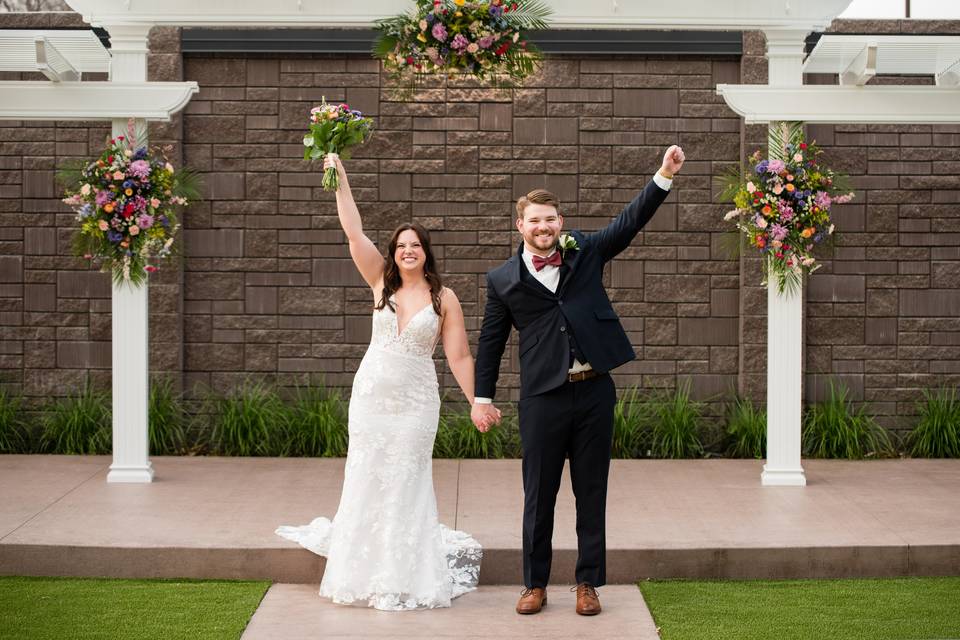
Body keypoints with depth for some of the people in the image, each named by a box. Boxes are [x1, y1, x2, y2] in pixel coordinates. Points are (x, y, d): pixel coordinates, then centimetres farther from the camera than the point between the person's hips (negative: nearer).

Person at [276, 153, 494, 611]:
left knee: (405, 484, 2)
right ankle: (365, 570, 20)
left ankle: (404, 576, 11)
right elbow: (353, 232, -2)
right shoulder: (381, 283, 4)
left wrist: (476, 403, -3)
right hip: (370, 393, 3)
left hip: (415, 401, -2)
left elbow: (459, 356, -1)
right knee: (365, 478, 7)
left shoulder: (444, 298, -2)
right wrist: (339, 179, -6)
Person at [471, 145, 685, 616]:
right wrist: (482, 398, 9)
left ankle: (588, 584, 19)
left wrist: (664, 176, -9)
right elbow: (490, 342, 10)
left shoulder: (585, 253, 7)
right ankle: (535, 585, 20)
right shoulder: (503, 280, 4)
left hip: (594, 393, 1)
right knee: (539, 497, 7)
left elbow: (630, 221, 2)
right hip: (542, 399, -1)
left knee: (591, 494, 8)